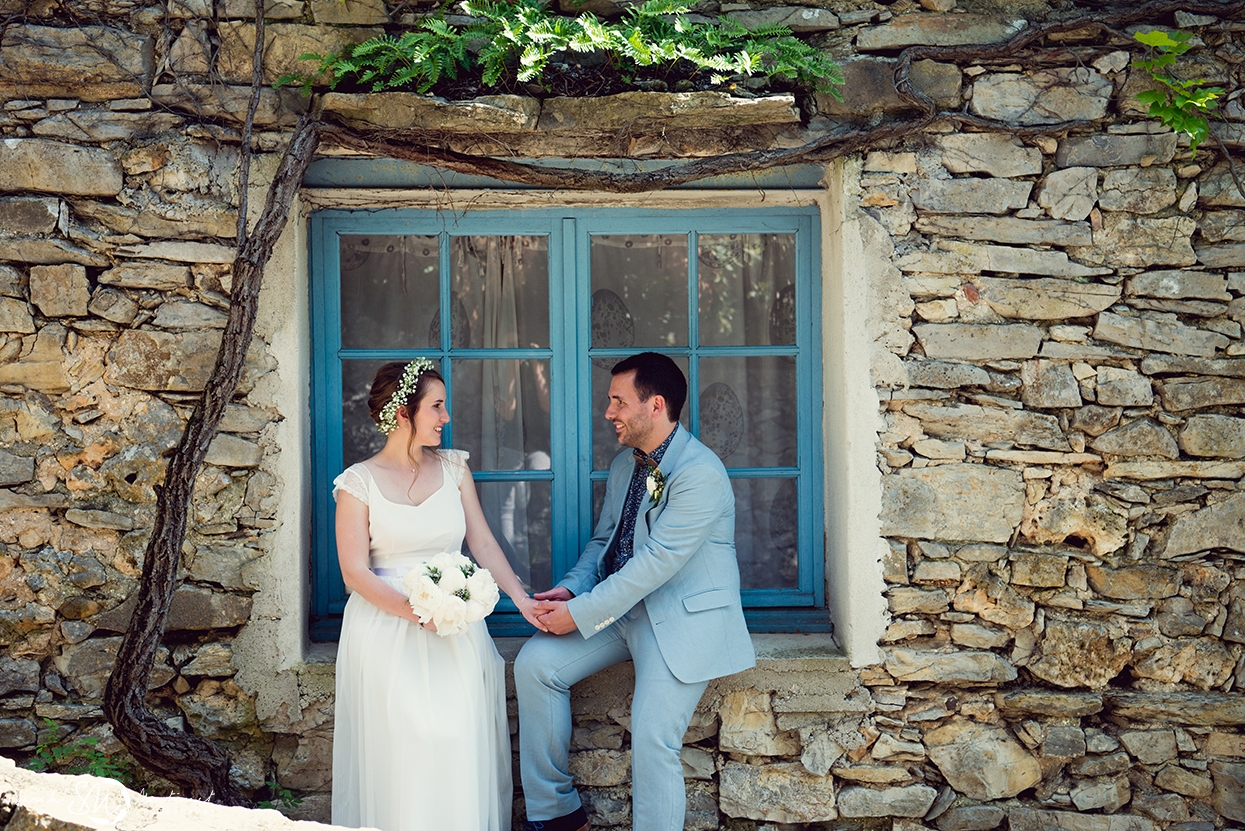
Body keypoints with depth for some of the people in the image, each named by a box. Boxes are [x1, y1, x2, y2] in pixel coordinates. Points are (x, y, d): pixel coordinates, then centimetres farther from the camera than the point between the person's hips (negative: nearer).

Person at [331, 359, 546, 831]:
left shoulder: (453, 468, 11)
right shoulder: (360, 482, -1)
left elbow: (483, 543, 7)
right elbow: (355, 571, -6)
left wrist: (521, 597, -7)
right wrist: (415, 611, -18)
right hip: (386, 628, -3)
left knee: (462, 747, -11)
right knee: (399, 749, -13)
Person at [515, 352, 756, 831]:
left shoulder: (701, 473, -18)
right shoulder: (624, 465, 12)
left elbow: (658, 560, -23)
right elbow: (602, 540, 17)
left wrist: (581, 613, -22)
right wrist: (572, 587, -5)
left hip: (683, 618, -8)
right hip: (623, 606, 8)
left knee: (653, 742, -19)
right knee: (535, 662, -8)